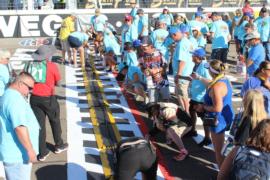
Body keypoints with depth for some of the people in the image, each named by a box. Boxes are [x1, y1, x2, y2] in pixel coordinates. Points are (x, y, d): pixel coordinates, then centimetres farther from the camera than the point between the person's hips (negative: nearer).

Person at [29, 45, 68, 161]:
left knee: (39, 124, 10)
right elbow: (58, 82, -1)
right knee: (55, 121, 19)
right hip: (48, 99, -3)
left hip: (34, 98, 3)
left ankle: (42, 152, 16)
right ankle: (59, 145, 34)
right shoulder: (52, 66, -11)